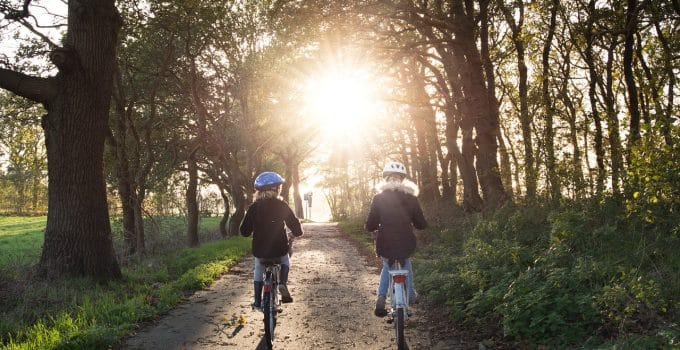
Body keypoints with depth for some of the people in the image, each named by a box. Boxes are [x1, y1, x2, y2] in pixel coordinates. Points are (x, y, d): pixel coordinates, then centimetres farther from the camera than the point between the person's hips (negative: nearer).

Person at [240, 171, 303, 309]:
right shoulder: (281, 205, -7)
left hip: (259, 250, 1)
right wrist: (298, 232, 16)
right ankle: (283, 284, 4)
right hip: (279, 249, -1)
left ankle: (257, 301, 27)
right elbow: (295, 224, -6)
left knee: (259, 272, 26)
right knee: (285, 263, 30)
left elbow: (244, 231, 0)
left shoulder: (254, 207, -4)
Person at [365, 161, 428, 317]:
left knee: (387, 266, 29)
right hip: (406, 246, 1)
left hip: (385, 246, -1)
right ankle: (411, 294, 38)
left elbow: (370, 225, -5)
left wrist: (374, 230, 18)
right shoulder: (411, 199, -2)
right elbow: (421, 224, 3)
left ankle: (381, 298, 11)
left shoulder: (378, 199, -5)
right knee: (406, 263, 34)